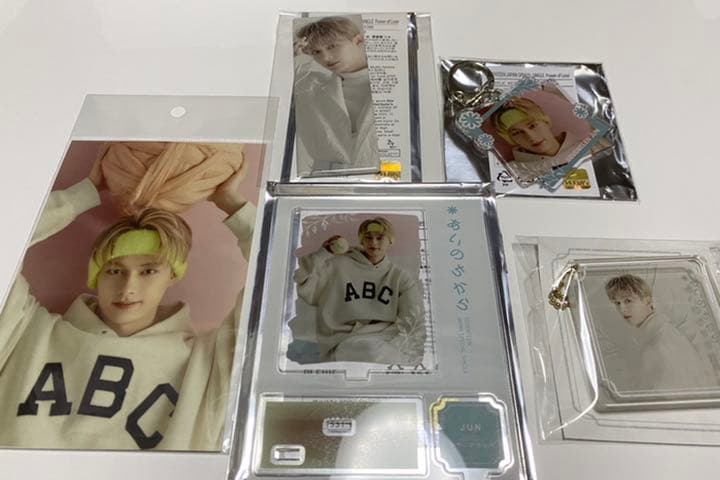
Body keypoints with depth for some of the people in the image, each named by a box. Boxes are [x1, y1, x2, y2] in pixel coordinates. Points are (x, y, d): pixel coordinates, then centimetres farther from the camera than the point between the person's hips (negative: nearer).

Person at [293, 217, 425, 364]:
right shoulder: (339, 265, 13)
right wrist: (322, 254, 3)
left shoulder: (401, 278, 16)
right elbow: (304, 289, 8)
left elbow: (413, 323, 9)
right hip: (343, 342, -1)